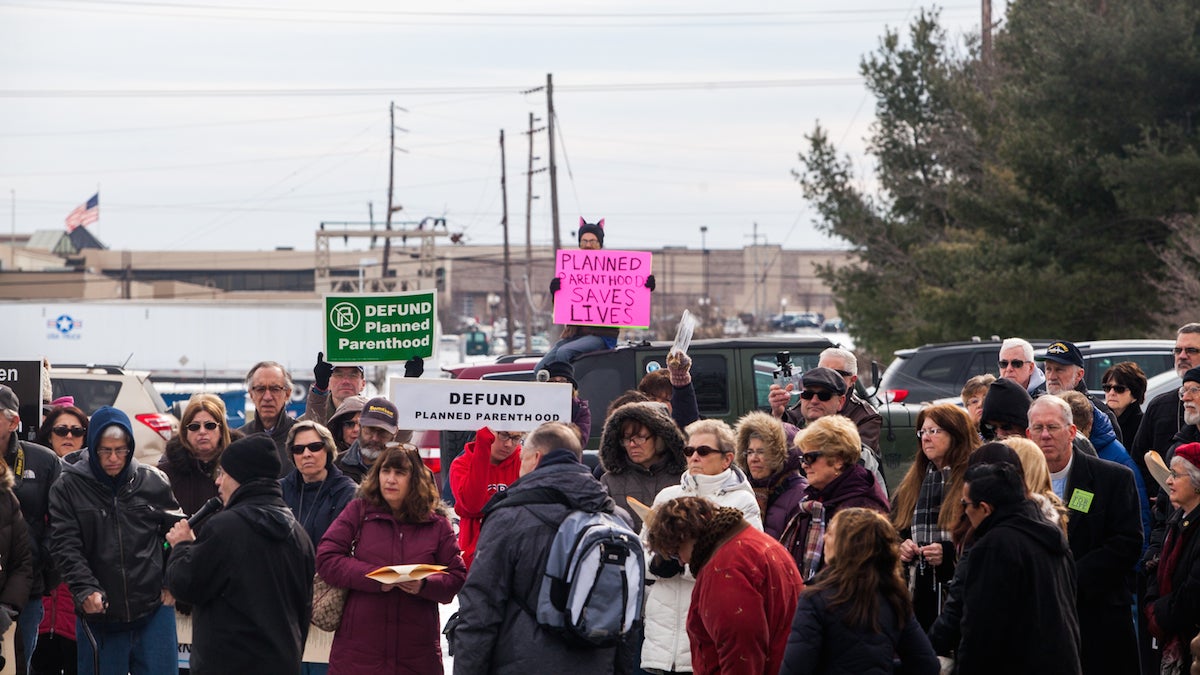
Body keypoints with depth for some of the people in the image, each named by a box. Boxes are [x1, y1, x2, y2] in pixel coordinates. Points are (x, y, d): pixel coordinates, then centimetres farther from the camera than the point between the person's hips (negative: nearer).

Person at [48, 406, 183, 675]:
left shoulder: (153, 481, 1)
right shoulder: (69, 487, -3)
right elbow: (65, 545, -8)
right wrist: (85, 589, -20)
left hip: (154, 609, 1)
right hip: (98, 612, -1)